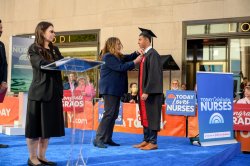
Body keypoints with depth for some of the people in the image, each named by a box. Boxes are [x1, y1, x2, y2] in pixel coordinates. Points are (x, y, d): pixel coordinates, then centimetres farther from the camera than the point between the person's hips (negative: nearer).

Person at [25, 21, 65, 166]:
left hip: (54, 92, 6)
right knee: (35, 125, 1)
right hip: (39, 92, -6)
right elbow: (42, 64, -18)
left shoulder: (55, 49, 16)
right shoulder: (34, 49, -3)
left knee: (49, 125, 9)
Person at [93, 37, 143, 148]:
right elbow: (120, 67, -19)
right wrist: (135, 62, -17)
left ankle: (107, 138, 14)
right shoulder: (108, 57, -12)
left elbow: (128, 58, 19)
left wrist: (137, 53, -2)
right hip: (109, 89, -10)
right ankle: (98, 139, -9)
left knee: (114, 114, 9)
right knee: (109, 114, -12)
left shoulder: (118, 56, 17)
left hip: (116, 89, 10)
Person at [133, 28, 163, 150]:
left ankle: (153, 142, 2)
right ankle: (146, 140, 18)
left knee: (151, 116, -4)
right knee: (145, 116, 11)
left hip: (151, 92, -9)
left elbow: (153, 75, -20)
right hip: (145, 91, 9)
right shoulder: (145, 54, 15)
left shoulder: (152, 54, -13)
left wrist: (147, 92, -22)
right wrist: (142, 91, 15)